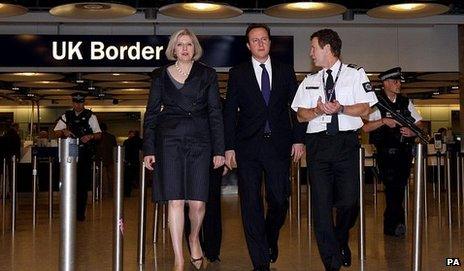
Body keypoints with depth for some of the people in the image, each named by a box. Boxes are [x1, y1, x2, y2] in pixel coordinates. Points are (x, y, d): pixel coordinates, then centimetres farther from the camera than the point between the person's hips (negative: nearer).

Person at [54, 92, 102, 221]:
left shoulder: (90, 116, 6)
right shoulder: (66, 116, 13)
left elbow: (99, 134, 4)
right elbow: (56, 132, 12)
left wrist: (90, 136, -16)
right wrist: (63, 132, -9)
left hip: (85, 156, -2)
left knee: (83, 184, -1)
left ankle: (80, 213, 6)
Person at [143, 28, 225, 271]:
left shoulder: (207, 74, 8)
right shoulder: (161, 75, 9)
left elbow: (215, 113, 6)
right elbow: (151, 113, 10)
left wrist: (219, 150, 0)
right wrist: (148, 150, 2)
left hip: (199, 141, 0)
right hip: (169, 139, 0)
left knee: (197, 202, -2)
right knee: (175, 200, -5)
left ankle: (194, 238, 31)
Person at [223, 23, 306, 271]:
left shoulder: (285, 71, 11)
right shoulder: (237, 74, 7)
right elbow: (229, 113, 5)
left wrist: (298, 139, 2)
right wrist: (229, 147, -2)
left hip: (279, 145, 1)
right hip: (248, 147, -1)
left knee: (279, 200, 2)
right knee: (251, 204, -1)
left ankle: (271, 239, 34)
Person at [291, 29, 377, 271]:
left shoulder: (355, 74, 7)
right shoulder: (310, 81, 18)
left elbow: (365, 109, 1)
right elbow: (301, 115, 13)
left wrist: (340, 108, -14)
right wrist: (317, 110, -7)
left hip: (346, 142, -2)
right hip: (318, 143, 2)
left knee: (349, 200, -6)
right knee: (321, 203, -4)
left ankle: (341, 241, 27)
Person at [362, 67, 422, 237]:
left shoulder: (405, 102, 15)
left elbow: (419, 124, 15)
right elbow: (365, 128, -10)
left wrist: (412, 132, -5)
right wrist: (383, 121, -21)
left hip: (405, 151, 5)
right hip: (386, 152, -5)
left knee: (400, 187, 6)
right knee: (392, 185, -14)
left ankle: (390, 226, 15)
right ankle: (398, 222, -11)